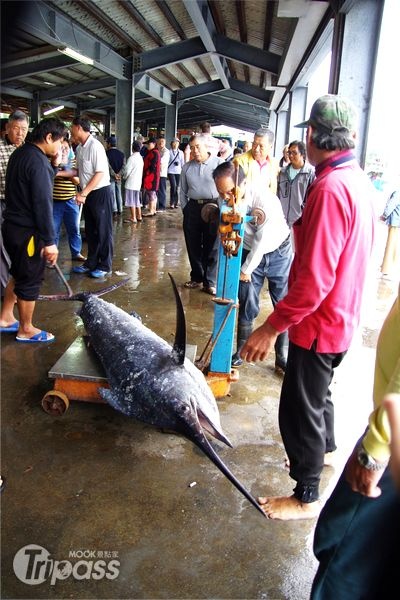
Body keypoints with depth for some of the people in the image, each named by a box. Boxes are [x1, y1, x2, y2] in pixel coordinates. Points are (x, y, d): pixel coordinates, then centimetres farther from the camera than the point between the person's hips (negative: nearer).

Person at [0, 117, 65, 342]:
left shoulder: (19, 153, 10)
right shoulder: (38, 161, -20)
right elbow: (43, 203, -24)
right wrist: (50, 241, -22)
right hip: (27, 231, -9)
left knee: (19, 273, 22)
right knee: (30, 280, 4)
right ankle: (26, 330, 19)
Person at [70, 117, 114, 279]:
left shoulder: (95, 146, -17)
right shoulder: (79, 148, 8)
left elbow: (100, 173, -20)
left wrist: (83, 193, -21)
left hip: (101, 192, -8)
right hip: (88, 194, 8)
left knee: (103, 230, 2)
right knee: (90, 230, 15)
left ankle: (105, 265, 13)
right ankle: (91, 263, 27)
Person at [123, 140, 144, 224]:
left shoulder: (132, 158, -16)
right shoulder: (140, 158, 7)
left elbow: (127, 170, -15)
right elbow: (141, 170, 10)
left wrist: (124, 176, 4)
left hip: (131, 182, -8)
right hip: (138, 182, 8)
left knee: (131, 201, -3)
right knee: (137, 200, 16)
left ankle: (133, 218, -2)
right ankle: (139, 216, 21)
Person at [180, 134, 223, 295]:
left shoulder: (219, 163, -4)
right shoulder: (187, 167, 10)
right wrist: (185, 209, 11)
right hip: (192, 208, 4)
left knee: (212, 247, 1)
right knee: (193, 246, 10)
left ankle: (210, 283, 10)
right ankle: (196, 277, 26)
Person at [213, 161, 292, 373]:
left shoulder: (266, 200, -31)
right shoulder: (226, 203, -17)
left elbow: (263, 240, -25)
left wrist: (247, 269, -16)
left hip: (278, 253, -3)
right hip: (249, 252, 3)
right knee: (247, 306, 6)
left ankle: (282, 357, 16)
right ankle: (241, 350, 23)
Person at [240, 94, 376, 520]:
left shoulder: (330, 188, -26)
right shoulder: (359, 181, 3)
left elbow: (314, 279, -30)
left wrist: (271, 328, -25)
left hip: (318, 322, -9)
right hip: (341, 316, 10)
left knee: (299, 408, 6)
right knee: (318, 392, 28)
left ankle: (306, 497, 24)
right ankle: (323, 449, 52)